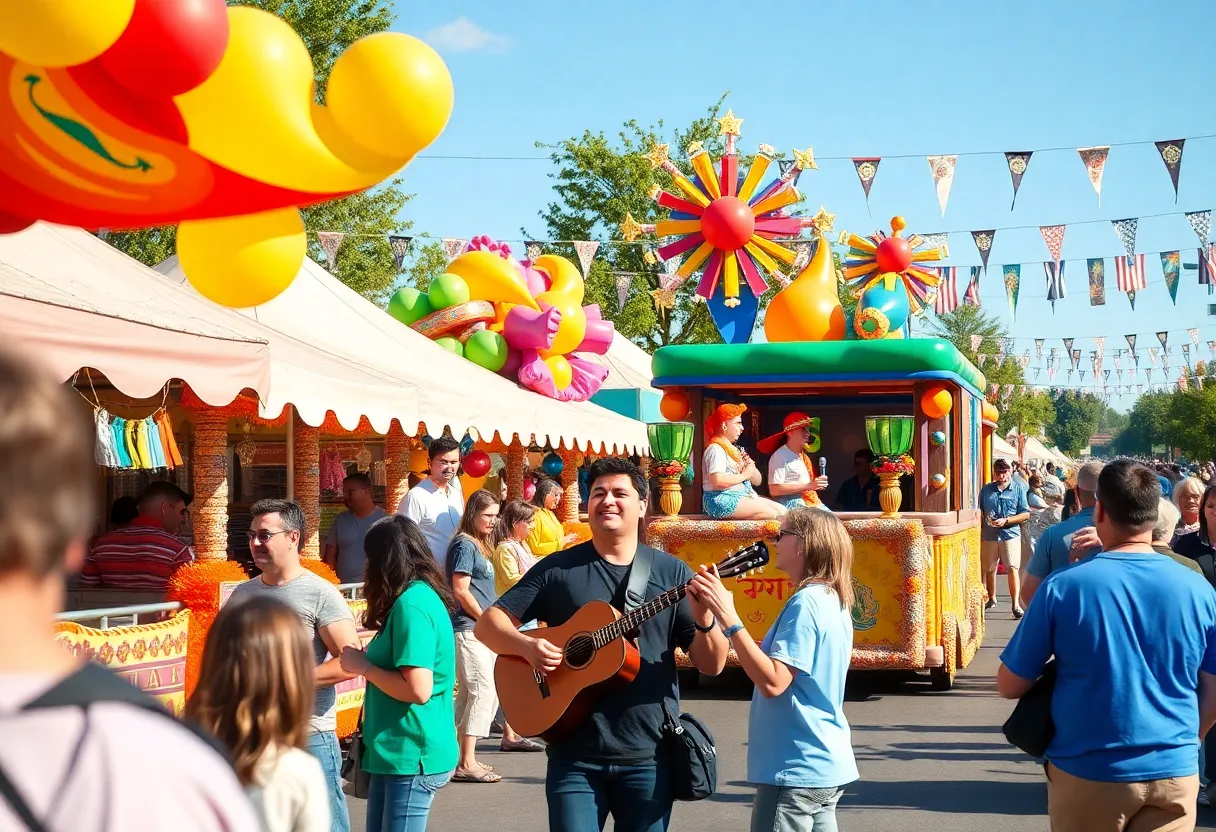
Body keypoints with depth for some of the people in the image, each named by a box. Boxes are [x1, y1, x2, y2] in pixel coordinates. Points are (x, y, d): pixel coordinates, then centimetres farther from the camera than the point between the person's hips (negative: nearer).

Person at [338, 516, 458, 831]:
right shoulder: (422, 595, 10)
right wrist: (369, 654, 8)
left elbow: (418, 690, -23)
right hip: (396, 752, 9)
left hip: (411, 756, -9)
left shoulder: (411, 604, -18)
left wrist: (364, 666, -12)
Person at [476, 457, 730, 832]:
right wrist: (527, 645, -16)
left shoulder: (671, 572, 3)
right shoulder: (557, 569, 2)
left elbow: (712, 665, 2)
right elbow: (489, 623, 4)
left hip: (649, 756, 1)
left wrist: (704, 619, -19)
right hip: (575, 754, -1)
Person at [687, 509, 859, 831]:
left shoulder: (805, 603, -17)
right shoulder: (831, 602, 13)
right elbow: (773, 661, 14)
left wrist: (729, 617, -23)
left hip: (796, 769, -10)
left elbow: (772, 682, -24)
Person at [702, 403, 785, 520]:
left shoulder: (733, 450, 22)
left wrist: (751, 467, 0)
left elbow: (757, 481, 22)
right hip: (722, 500, -10)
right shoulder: (716, 449, -7)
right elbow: (718, 481, -24)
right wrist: (744, 475, -11)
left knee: (782, 510, -6)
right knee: (771, 514, -24)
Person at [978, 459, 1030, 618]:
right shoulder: (986, 490, 9)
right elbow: (978, 511, 14)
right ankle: (991, 598, 31)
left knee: (1012, 568, -14)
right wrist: (985, 520, -4)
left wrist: (1005, 521, -12)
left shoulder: (1017, 489, 2)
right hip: (989, 535, 3)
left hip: (1010, 534, -3)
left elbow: (1025, 514, 0)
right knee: (989, 569, 12)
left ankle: (1015, 604, -14)